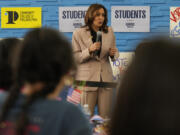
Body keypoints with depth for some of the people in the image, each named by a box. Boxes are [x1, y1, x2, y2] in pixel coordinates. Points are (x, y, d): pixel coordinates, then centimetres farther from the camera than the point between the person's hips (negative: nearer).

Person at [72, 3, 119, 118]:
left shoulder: (109, 32, 10)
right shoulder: (79, 33, 0)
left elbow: (115, 53, 17)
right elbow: (76, 58, -4)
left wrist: (113, 54, -7)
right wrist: (89, 50, -20)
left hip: (105, 78, 3)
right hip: (87, 79, -3)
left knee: (106, 116, 2)